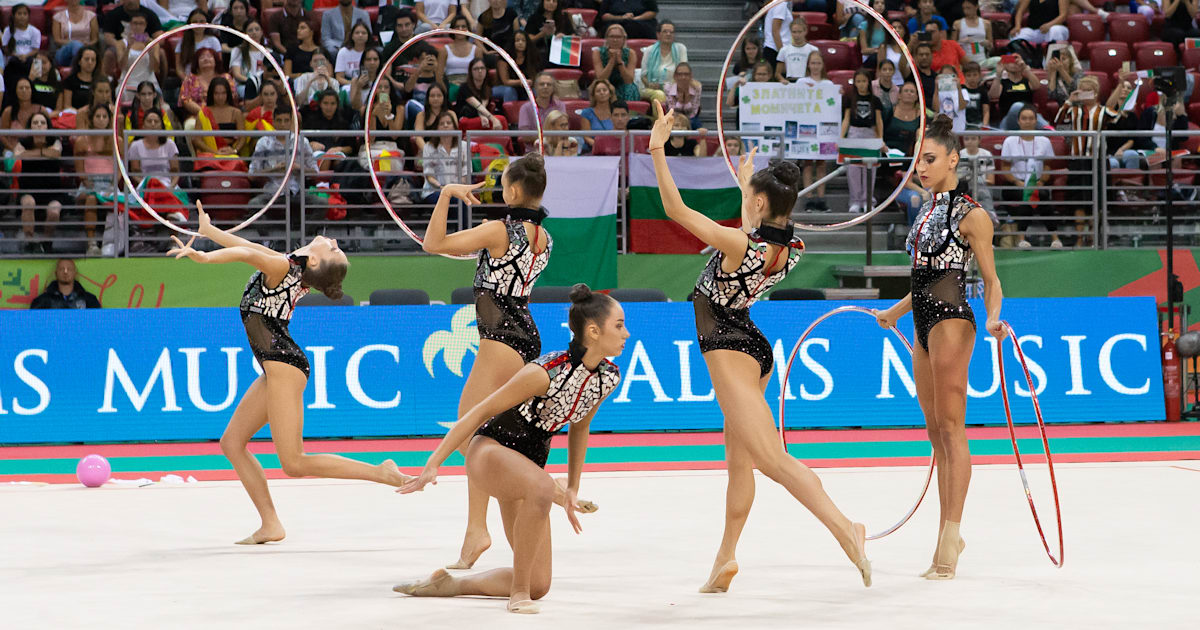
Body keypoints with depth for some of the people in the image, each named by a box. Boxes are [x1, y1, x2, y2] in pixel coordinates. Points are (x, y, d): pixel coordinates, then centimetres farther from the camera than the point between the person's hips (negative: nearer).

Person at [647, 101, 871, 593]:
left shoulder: (740, 244, -23)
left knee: (770, 457, -17)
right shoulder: (789, 251, -1)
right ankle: (725, 561, 22)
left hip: (729, 349, -9)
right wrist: (747, 186, 37)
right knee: (739, 457, 16)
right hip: (754, 349, 9)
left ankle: (844, 528, -30)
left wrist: (658, 150, -17)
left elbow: (676, 210, -20)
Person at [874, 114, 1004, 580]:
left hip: (951, 322, -9)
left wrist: (993, 317, -24)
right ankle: (947, 534, 13)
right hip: (924, 325, 9)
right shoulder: (930, 210, 17)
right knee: (936, 432, 9)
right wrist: (896, 311, 34)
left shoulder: (971, 215, -7)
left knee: (951, 429, -8)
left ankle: (950, 539, -8)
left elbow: (990, 279, -7)